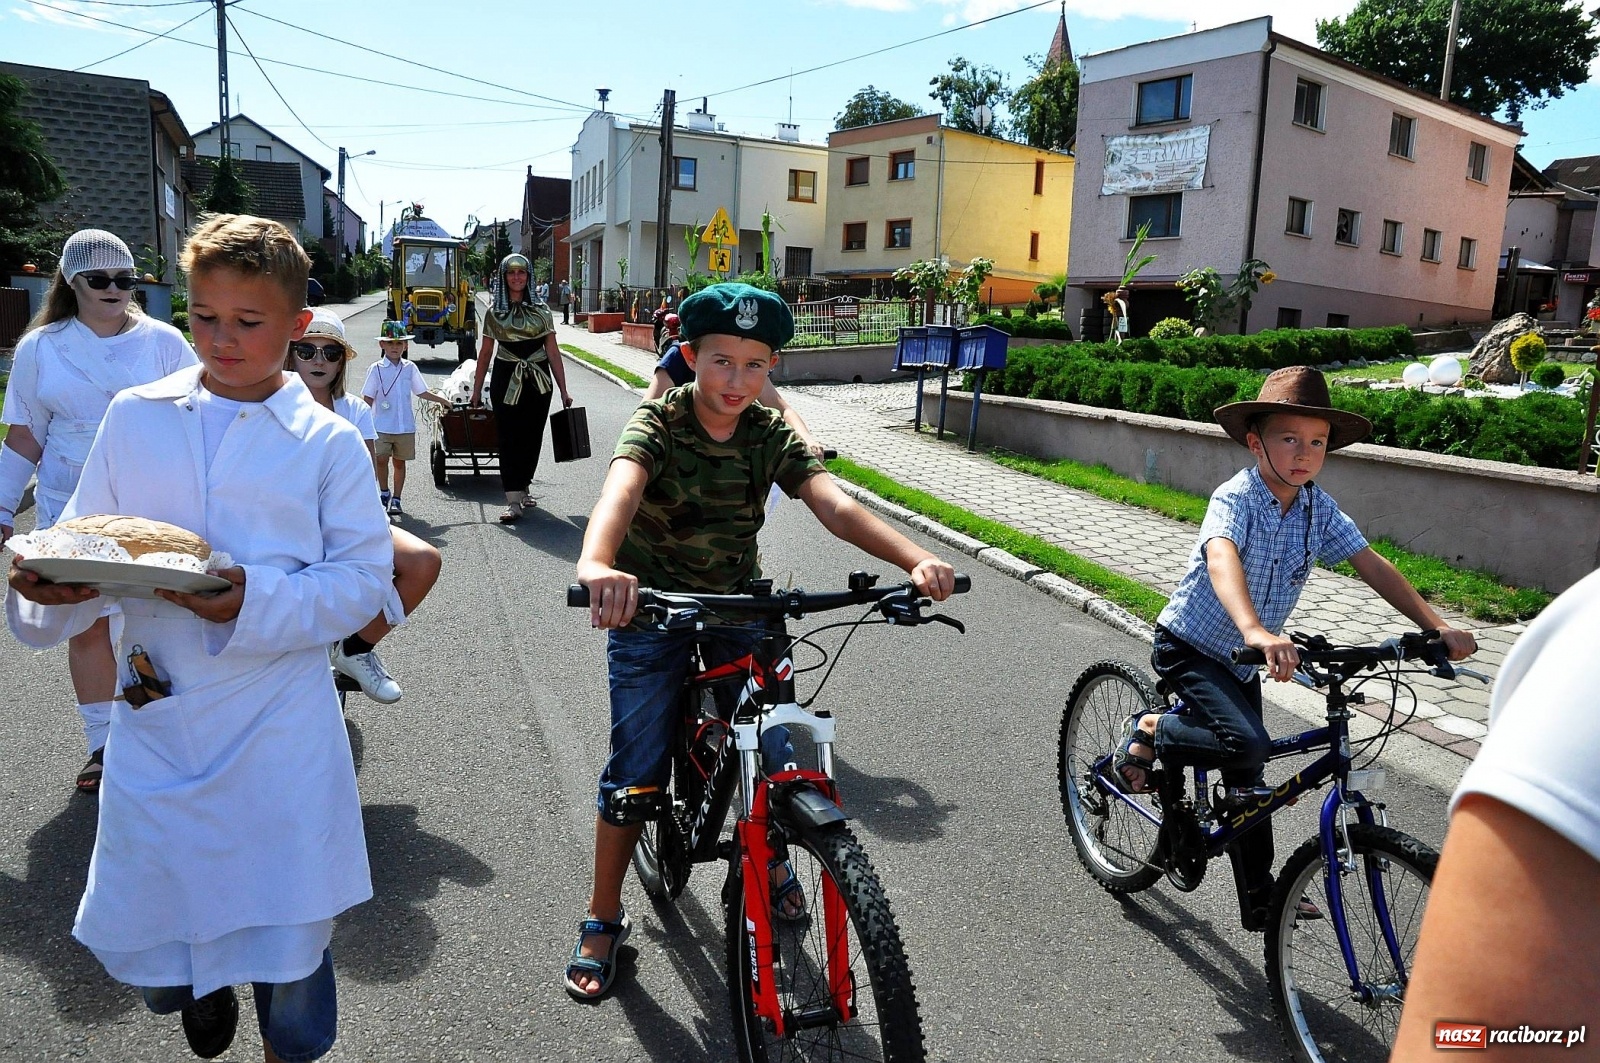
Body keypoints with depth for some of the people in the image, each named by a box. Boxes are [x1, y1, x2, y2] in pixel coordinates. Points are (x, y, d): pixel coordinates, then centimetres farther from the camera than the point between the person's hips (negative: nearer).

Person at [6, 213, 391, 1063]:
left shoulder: (328, 441, -3)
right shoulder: (133, 418, 4)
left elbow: (366, 575, -6)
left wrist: (257, 602, -21)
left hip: (279, 734, -2)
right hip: (155, 722, 3)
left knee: (288, 955, 8)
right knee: (145, 949, 14)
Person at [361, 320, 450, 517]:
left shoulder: (410, 368, 5)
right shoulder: (376, 369, -1)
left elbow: (423, 392, 14)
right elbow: (368, 398, 1)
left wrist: (443, 400, 9)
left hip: (405, 426, 2)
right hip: (382, 425, -2)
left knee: (399, 462, 8)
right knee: (381, 459, -6)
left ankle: (396, 499, 17)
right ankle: (384, 493, 15)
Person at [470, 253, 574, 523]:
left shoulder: (541, 311, 3)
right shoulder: (494, 313, 4)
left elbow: (553, 352, 2)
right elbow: (485, 353, 9)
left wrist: (563, 390, 0)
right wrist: (477, 389, 10)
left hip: (538, 381, 1)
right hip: (506, 380, -1)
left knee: (532, 438, 8)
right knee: (509, 438, -5)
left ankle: (521, 489, 27)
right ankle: (514, 502, -6)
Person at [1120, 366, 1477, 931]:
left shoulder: (1319, 508, -4)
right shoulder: (1235, 499, -25)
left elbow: (1371, 565, -4)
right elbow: (1222, 559, -44)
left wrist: (1437, 627, -16)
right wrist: (1257, 633, -62)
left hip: (1243, 659, 7)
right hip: (1189, 646, -7)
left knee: (1247, 778, 13)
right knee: (1247, 746, -27)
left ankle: (1260, 900, 26)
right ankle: (1149, 731, -2)